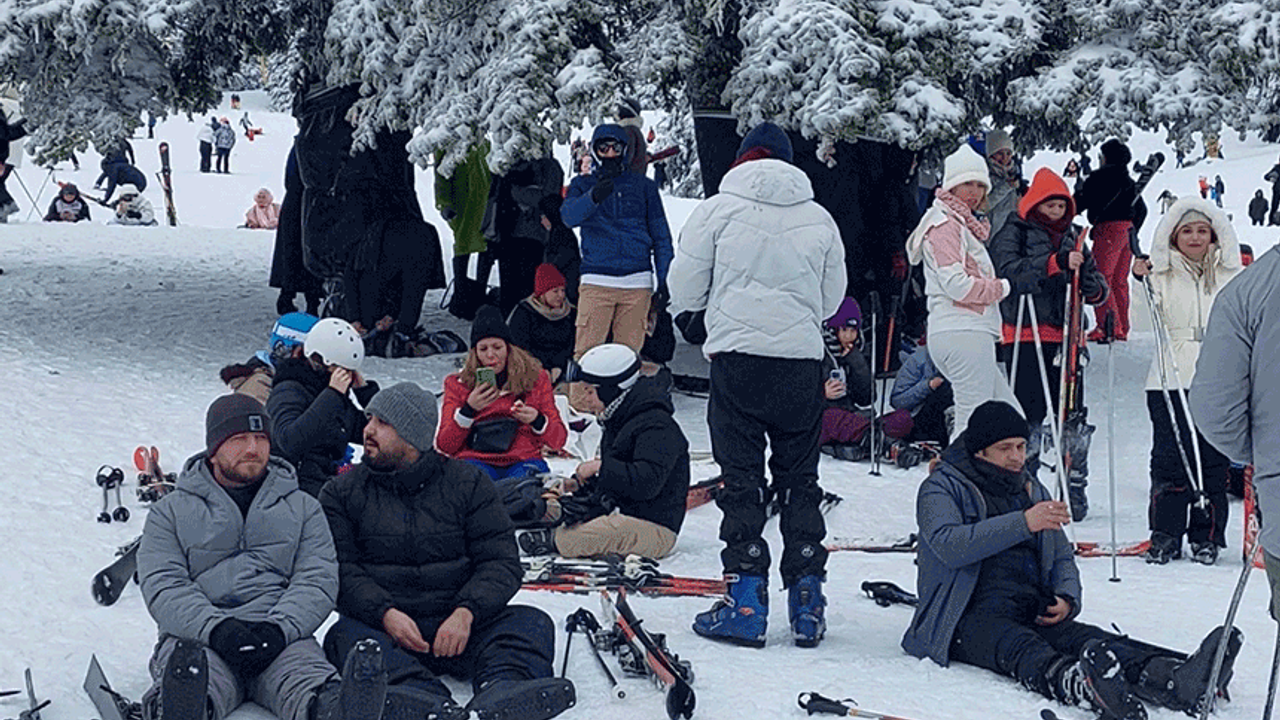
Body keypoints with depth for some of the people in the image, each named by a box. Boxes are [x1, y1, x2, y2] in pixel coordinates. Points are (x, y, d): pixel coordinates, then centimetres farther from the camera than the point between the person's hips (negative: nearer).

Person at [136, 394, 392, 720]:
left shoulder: (302, 508, 24)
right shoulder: (171, 512, 19)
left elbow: (318, 580, 10)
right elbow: (163, 586, 4)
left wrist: (279, 628, -14)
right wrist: (216, 628, -18)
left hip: (283, 636, 1)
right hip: (199, 638, -1)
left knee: (307, 679, -38)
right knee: (195, 668, -41)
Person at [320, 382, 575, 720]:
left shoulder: (468, 483, 12)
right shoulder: (342, 493, 13)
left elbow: (501, 562, 4)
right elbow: (341, 570, 1)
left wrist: (466, 612, -16)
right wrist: (385, 613, -19)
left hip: (459, 624, 1)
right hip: (382, 624, -1)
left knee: (532, 624, -23)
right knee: (347, 636, -33)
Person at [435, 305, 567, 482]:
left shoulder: (535, 378, 15)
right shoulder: (457, 384, 15)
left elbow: (559, 439, 13)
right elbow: (444, 446, 7)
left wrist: (537, 421, -8)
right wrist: (469, 409, -7)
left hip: (522, 461, 0)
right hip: (475, 459, 0)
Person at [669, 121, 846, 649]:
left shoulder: (718, 209, -2)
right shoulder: (819, 219, 7)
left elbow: (684, 291, 2)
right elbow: (832, 298, 13)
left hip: (738, 354, -3)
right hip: (803, 360, 3)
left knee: (741, 479, 1)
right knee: (800, 480, 10)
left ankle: (745, 605, -3)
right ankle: (807, 604, 9)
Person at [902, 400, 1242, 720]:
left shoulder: (1032, 491, 24)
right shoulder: (941, 488, 4)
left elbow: (1062, 558, 27)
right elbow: (947, 544, -17)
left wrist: (1067, 599, 2)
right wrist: (1023, 523, -25)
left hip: (1034, 613, 5)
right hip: (971, 616, -5)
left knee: (1089, 639, -29)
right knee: (1024, 651, -40)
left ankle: (1177, 679, -57)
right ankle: (1083, 686, -74)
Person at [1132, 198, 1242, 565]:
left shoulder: (1232, 274, 11)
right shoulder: (1162, 273, 6)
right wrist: (1142, 284, -16)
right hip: (1171, 379, -1)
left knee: (1214, 460, 2)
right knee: (1169, 458, -4)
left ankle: (1206, 537, 11)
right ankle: (1165, 535, 6)